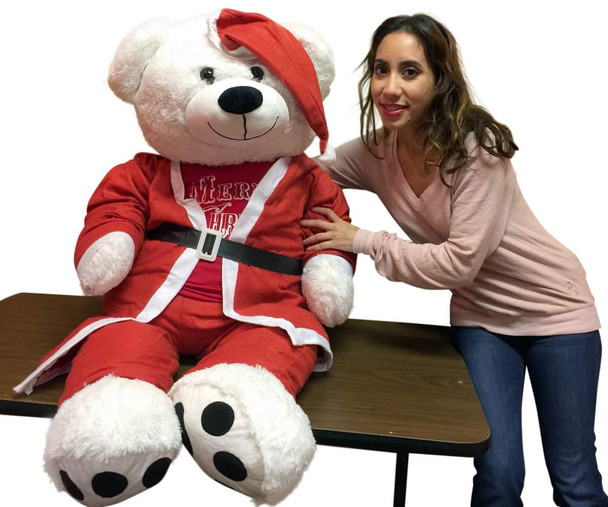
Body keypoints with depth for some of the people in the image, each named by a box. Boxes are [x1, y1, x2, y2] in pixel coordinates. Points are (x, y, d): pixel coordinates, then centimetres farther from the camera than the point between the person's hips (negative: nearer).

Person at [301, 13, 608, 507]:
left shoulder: (478, 147, -26)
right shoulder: (375, 153, -10)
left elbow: (459, 261, -29)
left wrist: (361, 240, -26)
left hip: (554, 308, -3)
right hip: (480, 315, 4)